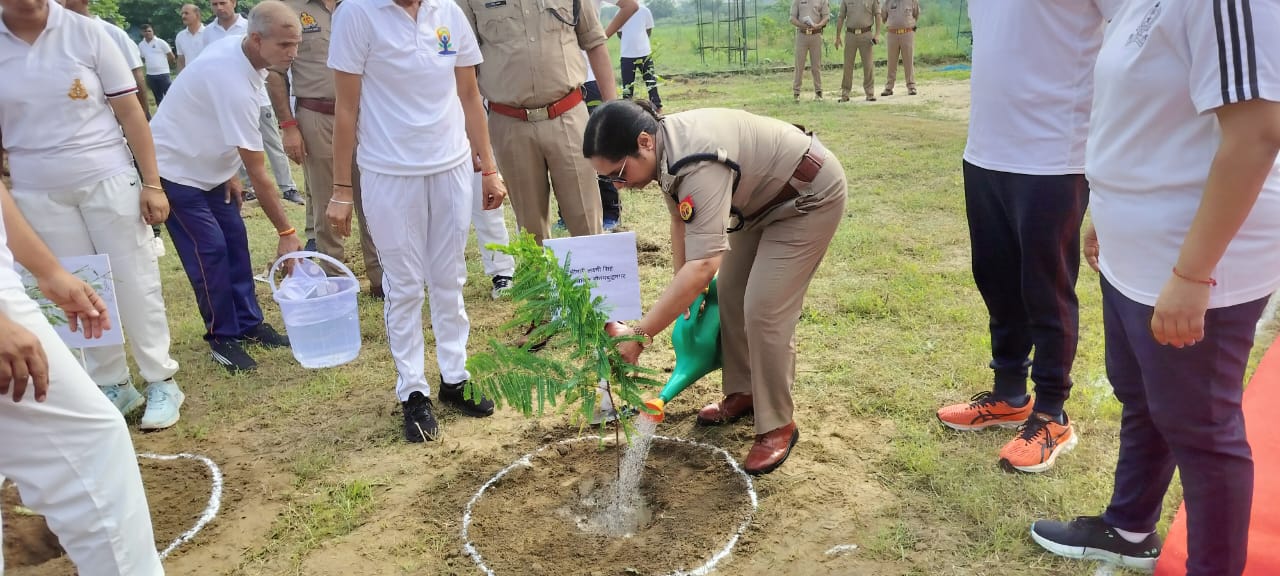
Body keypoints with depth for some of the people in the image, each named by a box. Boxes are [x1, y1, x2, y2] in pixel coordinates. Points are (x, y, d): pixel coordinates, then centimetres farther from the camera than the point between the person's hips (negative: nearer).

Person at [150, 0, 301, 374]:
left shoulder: (237, 50, -7)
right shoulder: (234, 82, -34)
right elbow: (258, 174, -30)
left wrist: (228, 172, 8)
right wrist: (286, 233, -25)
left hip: (204, 164, 9)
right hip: (175, 167, -9)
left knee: (235, 240, 7)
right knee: (209, 250, -9)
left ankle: (248, 323, 17)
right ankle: (222, 337, 5)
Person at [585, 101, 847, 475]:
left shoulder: (699, 163, -39)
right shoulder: (665, 149, -10)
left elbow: (704, 264, -46)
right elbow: (682, 221, 5)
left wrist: (640, 335, -43)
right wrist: (683, 291, 5)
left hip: (809, 198, -9)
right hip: (762, 196, 9)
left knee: (763, 310, -13)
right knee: (730, 293, 9)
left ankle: (778, 426, 2)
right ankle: (743, 393, 25)